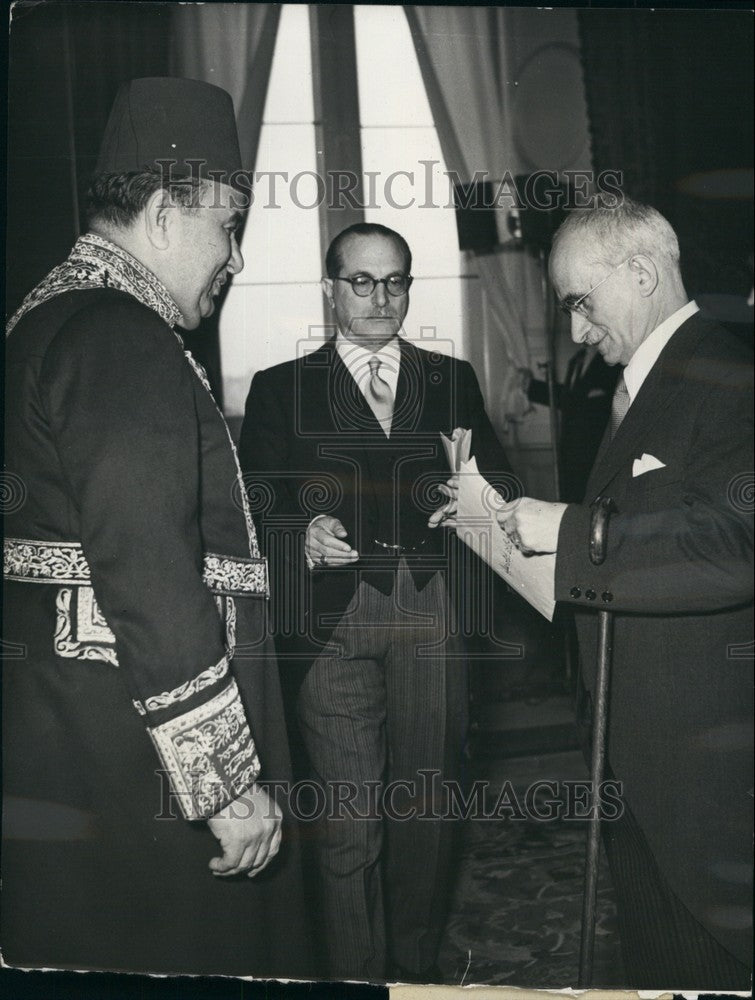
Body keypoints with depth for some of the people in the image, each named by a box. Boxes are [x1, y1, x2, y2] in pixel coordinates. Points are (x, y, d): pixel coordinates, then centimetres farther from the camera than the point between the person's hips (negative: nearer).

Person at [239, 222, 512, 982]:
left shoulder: (453, 381, 16)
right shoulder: (281, 389, 9)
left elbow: (494, 483, 10)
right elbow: (255, 512, 4)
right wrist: (304, 536, -16)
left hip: (431, 614, 2)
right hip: (333, 619, -2)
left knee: (427, 806, 10)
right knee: (350, 824, 0)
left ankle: (418, 968, 30)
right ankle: (356, 976, 19)